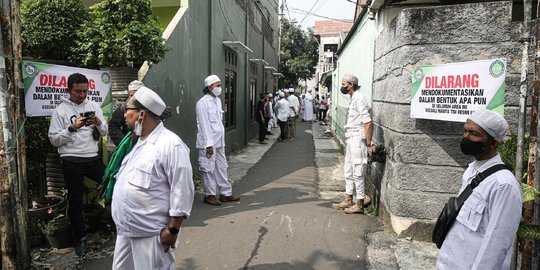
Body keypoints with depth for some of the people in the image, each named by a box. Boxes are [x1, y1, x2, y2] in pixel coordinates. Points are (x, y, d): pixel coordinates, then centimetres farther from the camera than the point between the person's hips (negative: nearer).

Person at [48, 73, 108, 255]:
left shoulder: (94, 106, 7)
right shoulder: (60, 111, -2)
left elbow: (104, 132, 7)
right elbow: (54, 140, -5)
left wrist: (98, 122, -13)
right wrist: (72, 128, -18)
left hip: (93, 158, 2)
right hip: (72, 162, -2)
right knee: (75, 202, 9)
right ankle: (81, 239, 24)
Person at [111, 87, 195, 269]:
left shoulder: (171, 145, -20)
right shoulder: (137, 141, 11)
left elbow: (182, 191, -21)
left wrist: (173, 229, -19)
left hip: (151, 233, -9)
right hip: (125, 230, 9)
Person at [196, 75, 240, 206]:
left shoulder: (218, 100, 11)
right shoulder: (202, 103, -13)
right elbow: (204, 125, -16)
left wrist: (222, 138, 12)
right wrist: (208, 144, -17)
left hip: (219, 141, 8)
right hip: (208, 143, -8)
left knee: (222, 167, 13)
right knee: (209, 169, 3)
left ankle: (226, 193, 23)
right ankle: (209, 195, 16)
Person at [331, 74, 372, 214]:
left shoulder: (359, 99, -15)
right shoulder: (353, 99, 14)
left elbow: (368, 123, -19)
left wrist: (368, 144, -19)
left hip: (357, 139, -10)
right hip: (350, 139, 10)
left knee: (358, 172, -2)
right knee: (348, 171, 16)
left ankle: (359, 204, 8)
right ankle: (348, 200, 27)